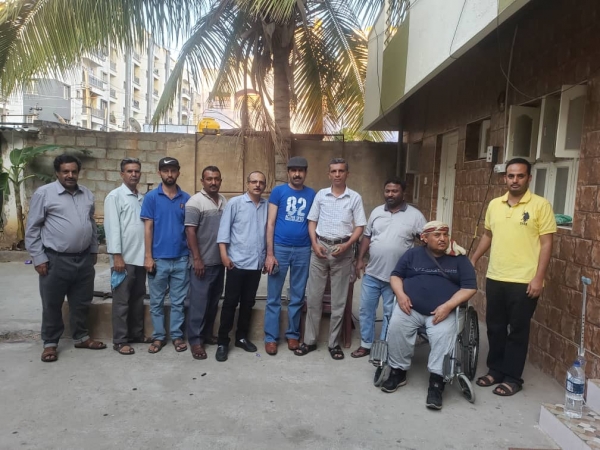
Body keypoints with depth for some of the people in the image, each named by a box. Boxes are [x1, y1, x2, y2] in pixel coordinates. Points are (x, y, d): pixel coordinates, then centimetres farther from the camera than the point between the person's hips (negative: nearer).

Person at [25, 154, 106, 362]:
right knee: (52, 305, 8)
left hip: (84, 259, 5)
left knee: (81, 302, 15)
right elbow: (32, 229, -6)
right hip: (55, 260, -4)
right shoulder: (43, 193, -7)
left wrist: (94, 250, 15)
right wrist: (38, 257, -9)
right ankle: (50, 343, 23)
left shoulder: (87, 194, 9)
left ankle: (81, 337, 30)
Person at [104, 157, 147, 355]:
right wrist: (117, 256, -16)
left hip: (141, 257, 6)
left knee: (138, 299, 14)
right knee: (121, 301, 2)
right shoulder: (114, 196, -4)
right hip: (124, 258, -6)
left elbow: (147, 226, 12)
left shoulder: (143, 198, 13)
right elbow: (112, 227, -11)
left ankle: (137, 334, 27)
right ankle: (120, 340, 11)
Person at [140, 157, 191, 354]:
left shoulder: (186, 198, 5)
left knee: (178, 301, 9)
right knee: (157, 301, 9)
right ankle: (158, 336, 21)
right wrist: (148, 256, -8)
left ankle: (177, 335, 22)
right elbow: (148, 228, -3)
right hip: (159, 258, -1)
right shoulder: (151, 197, -1)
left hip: (181, 258, 1)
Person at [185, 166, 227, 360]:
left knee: (214, 301, 14)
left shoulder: (224, 202, 10)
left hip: (220, 261, 6)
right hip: (203, 262, -6)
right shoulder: (195, 202, -9)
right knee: (199, 302, -1)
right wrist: (197, 259, -17)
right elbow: (190, 231, -13)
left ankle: (207, 333, 27)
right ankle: (195, 340, 8)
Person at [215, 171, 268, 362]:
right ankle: (222, 342, 10)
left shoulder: (267, 206, 6)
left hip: (257, 263, 4)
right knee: (230, 302, 2)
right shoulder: (235, 203, -3)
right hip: (237, 262, -4)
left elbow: (269, 231, 10)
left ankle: (242, 337, 26)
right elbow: (224, 229, -6)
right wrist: (224, 255, -13)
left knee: (248, 302, 12)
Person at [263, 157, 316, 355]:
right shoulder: (278, 191, -1)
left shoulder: (311, 194, 6)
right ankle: (271, 337, 15)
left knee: (297, 296, 11)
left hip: (303, 251, 2)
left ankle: (293, 334, 25)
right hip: (280, 248, -2)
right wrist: (270, 253, -9)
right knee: (274, 297, 4)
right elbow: (270, 223, -3)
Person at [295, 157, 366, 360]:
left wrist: (346, 245, -14)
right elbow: (312, 221, 8)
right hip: (320, 248, 1)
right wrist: (315, 244, -6)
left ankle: (334, 342, 18)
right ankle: (310, 340, 16)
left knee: (339, 300, 6)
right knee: (313, 297, 4)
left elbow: (359, 227, 0)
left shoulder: (355, 198, 1)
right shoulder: (320, 195, 6)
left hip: (343, 251, -1)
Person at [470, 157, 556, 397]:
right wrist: (472, 260, 18)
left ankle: (512, 378, 19)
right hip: (494, 278, 5)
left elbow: (546, 243, -9)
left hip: (524, 281, -5)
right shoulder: (494, 204, 8)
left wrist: (538, 278, -14)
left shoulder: (540, 205, -7)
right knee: (495, 327, 13)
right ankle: (495, 370, 29)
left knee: (518, 330, 6)